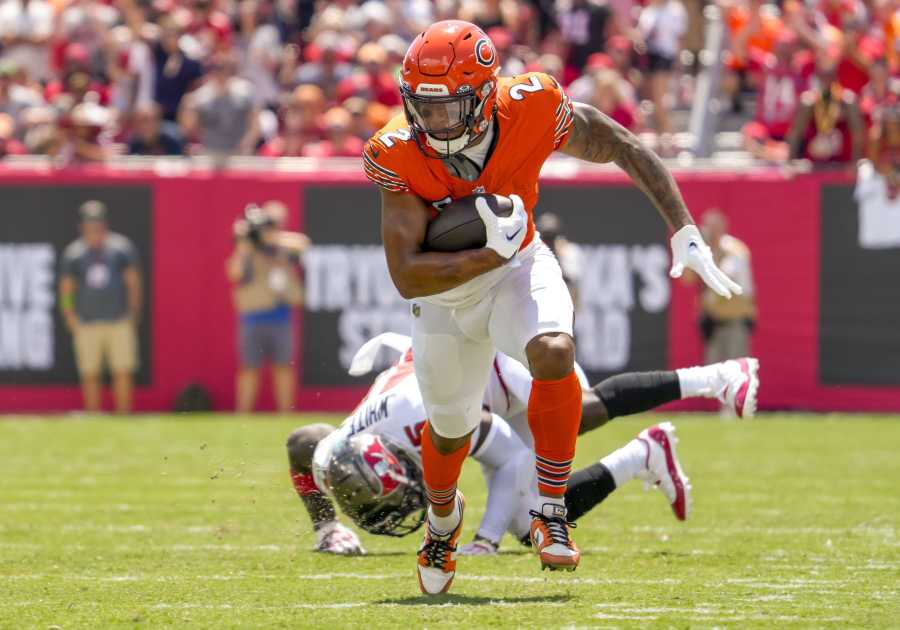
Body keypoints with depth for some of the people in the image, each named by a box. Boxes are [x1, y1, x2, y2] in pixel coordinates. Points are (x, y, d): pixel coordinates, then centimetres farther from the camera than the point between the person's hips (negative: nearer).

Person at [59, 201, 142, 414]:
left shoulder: (121, 247, 3)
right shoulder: (74, 253, 4)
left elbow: (134, 283, 8)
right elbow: (66, 290, 9)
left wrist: (133, 314, 3)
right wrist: (71, 319, -2)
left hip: (119, 322, 0)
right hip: (87, 324, 0)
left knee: (123, 372, -5)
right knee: (90, 376, 1)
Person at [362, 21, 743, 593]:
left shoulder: (531, 112, -30)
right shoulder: (399, 154, -31)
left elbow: (625, 150, -14)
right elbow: (406, 276, -33)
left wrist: (685, 231, -19)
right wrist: (493, 255, -41)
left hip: (517, 267, -1)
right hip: (444, 287, 1)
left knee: (553, 352, -32)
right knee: (450, 427, 16)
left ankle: (551, 512, -18)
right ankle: (443, 516, 52)